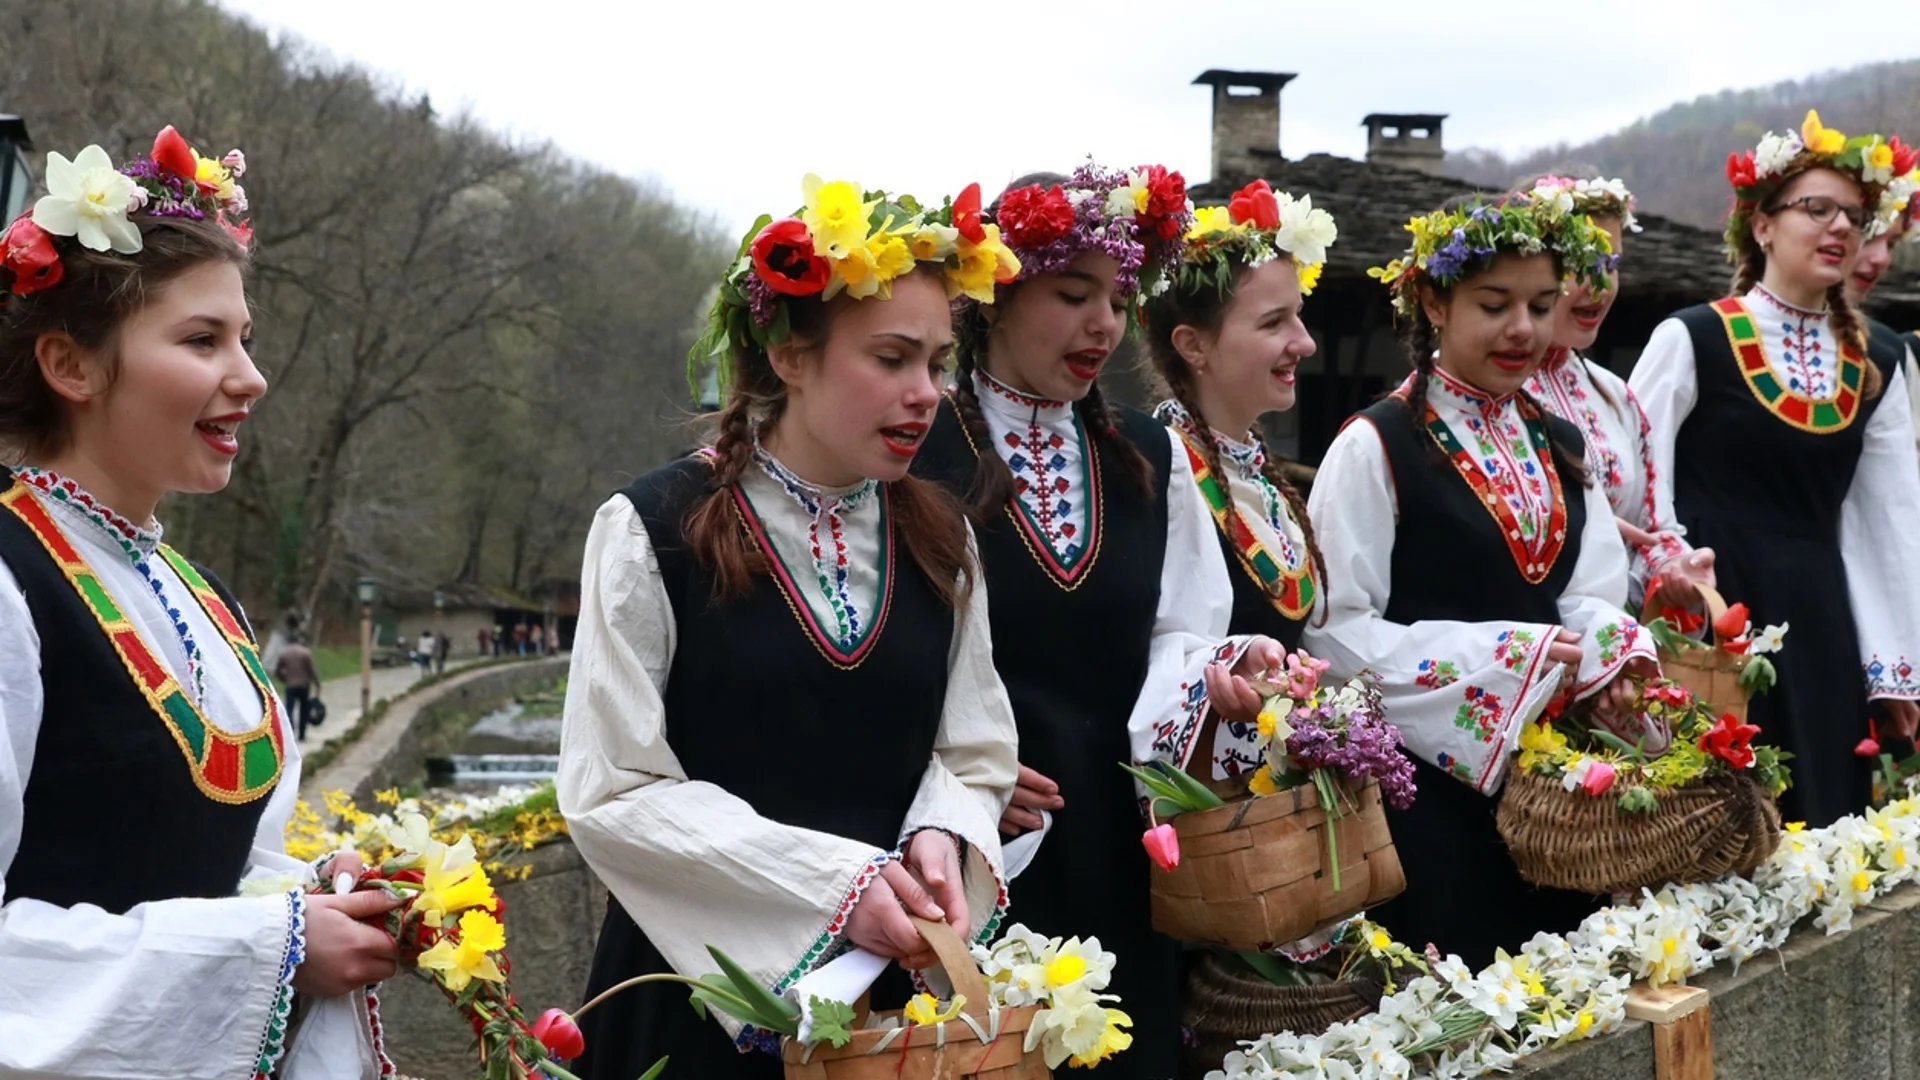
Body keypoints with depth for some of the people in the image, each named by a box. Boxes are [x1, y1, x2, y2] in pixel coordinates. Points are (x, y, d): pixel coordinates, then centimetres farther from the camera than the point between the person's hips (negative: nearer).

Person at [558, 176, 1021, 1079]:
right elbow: (614, 793, -12)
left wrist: (940, 840, -15)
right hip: (703, 991, -4)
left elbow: (972, 754, 9)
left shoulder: (938, 540, 6)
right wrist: (828, 879, -21)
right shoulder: (654, 532, -9)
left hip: (895, 982, 4)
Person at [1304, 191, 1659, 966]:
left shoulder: (1559, 448, 14)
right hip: (1429, 772, -6)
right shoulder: (1375, 447, -7)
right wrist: (1501, 654, -18)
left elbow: (1590, 596, 8)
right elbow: (1337, 632, -13)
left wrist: (1615, 659, -15)